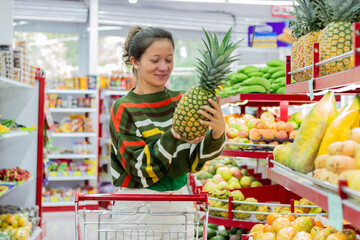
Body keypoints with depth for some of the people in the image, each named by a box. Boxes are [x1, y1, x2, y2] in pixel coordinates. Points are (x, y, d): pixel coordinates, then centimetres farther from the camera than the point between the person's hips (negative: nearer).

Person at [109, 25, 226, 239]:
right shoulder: (124, 110, -9)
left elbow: (195, 161, -6)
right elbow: (140, 167, -15)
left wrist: (218, 132, -24)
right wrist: (173, 136, -28)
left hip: (180, 203, 3)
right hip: (138, 208, -3)